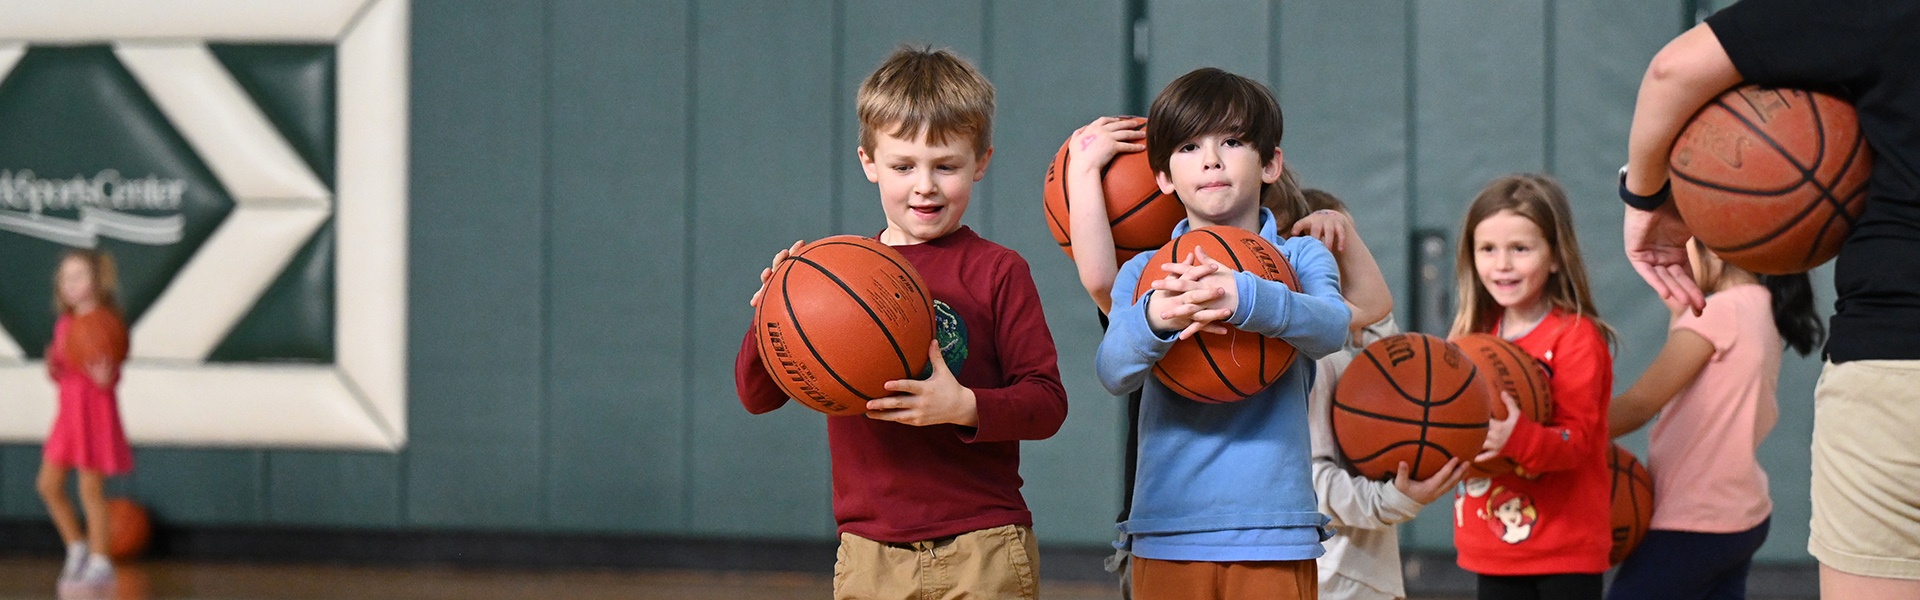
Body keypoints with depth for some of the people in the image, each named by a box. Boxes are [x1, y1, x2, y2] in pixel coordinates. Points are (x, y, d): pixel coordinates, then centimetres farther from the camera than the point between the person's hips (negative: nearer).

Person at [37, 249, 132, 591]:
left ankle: (99, 562, 8)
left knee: (91, 489, -3)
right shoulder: (64, 324, 9)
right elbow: (60, 374, 15)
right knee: (48, 485, 8)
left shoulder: (105, 323, -13)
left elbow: (113, 375, -15)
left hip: (96, 412, -8)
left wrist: (105, 377, -37)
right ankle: (77, 547, 24)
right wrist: (53, 367, -7)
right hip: (69, 412, 8)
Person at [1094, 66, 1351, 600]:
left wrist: (1244, 297, -34)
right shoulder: (1144, 274, 8)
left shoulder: (1300, 257, 6)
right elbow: (1112, 371, -8)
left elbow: (1331, 325, -15)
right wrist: (1154, 319, -30)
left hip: (1272, 534, -1)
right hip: (1166, 535, 1)